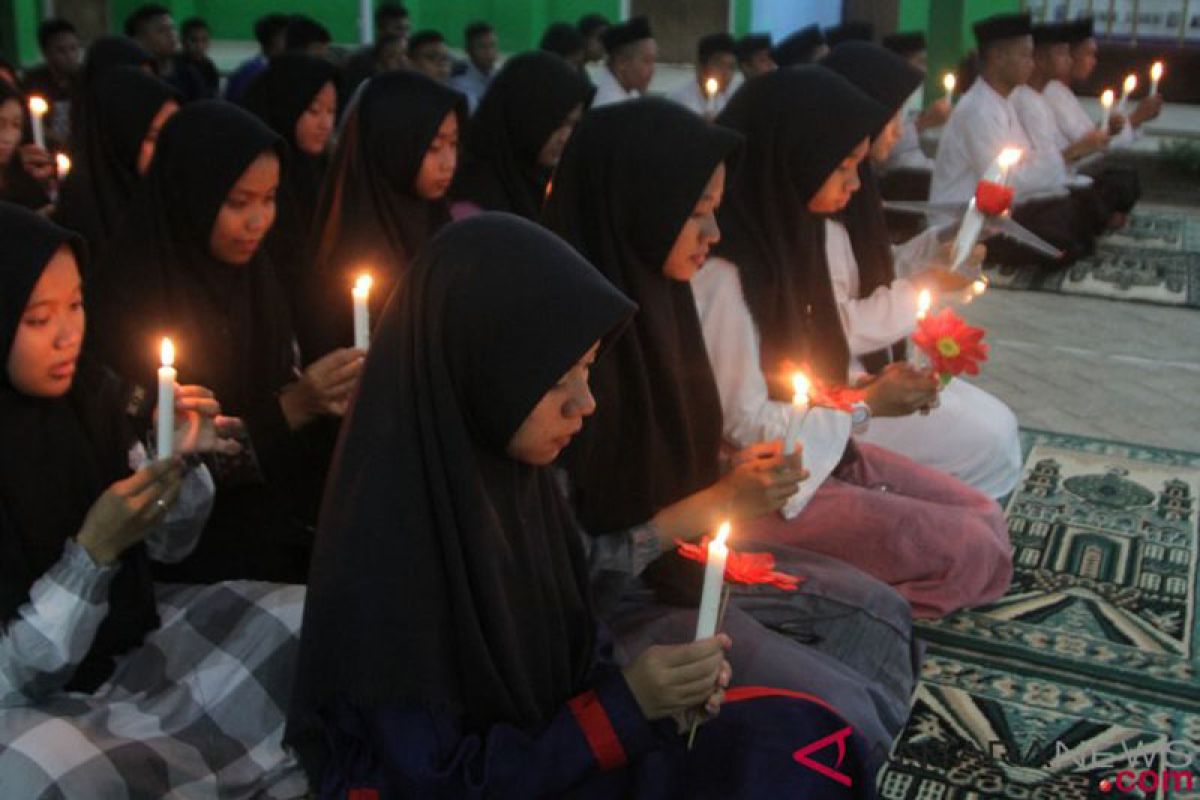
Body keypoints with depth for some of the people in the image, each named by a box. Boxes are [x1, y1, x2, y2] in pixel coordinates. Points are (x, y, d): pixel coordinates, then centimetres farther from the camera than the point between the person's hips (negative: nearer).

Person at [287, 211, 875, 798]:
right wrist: (625, 702, -20)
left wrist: (656, 690, -10)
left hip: (549, 745, 7)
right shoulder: (387, 541, -27)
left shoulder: (515, 474, -4)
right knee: (787, 752, -13)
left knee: (802, 733, -5)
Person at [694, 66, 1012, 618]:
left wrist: (867, 388, -5)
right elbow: (745, 426, -21)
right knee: (970, 550, -12)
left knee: (986, 518, 4)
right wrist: (866, 406, -12)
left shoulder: (780, 236, 6)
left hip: (818, 449, 9)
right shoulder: (723, 273, -23)